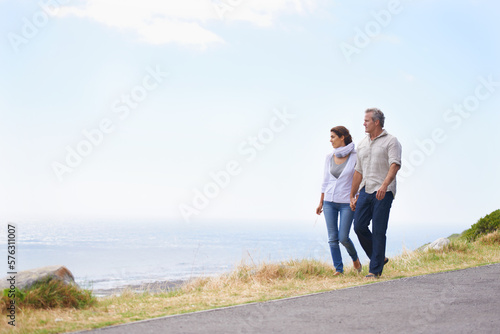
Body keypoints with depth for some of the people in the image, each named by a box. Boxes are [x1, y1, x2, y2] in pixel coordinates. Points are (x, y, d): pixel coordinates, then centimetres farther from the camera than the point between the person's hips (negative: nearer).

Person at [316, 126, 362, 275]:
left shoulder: (355, 157, -7)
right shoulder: (329, 157, 5)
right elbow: (325, 180, 12)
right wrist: (321, 202, 13)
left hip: (347, 202, -4)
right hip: (329, 202, 4)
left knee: (343, 237, -7)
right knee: (332, 238, 0)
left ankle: (355, 258, 23)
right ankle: (338, 269, 8)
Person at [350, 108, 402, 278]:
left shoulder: (391, 141, -2)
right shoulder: (362, 144, 18)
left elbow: (395, 164, -16)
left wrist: (384, 184, -32)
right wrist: (352, 196, 20)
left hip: (383, 193, -6)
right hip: (365, 191, 6)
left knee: (378, 231, -6)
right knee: (359, 226, -3)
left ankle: (375, 269, 1)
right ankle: (380, 258, 15)